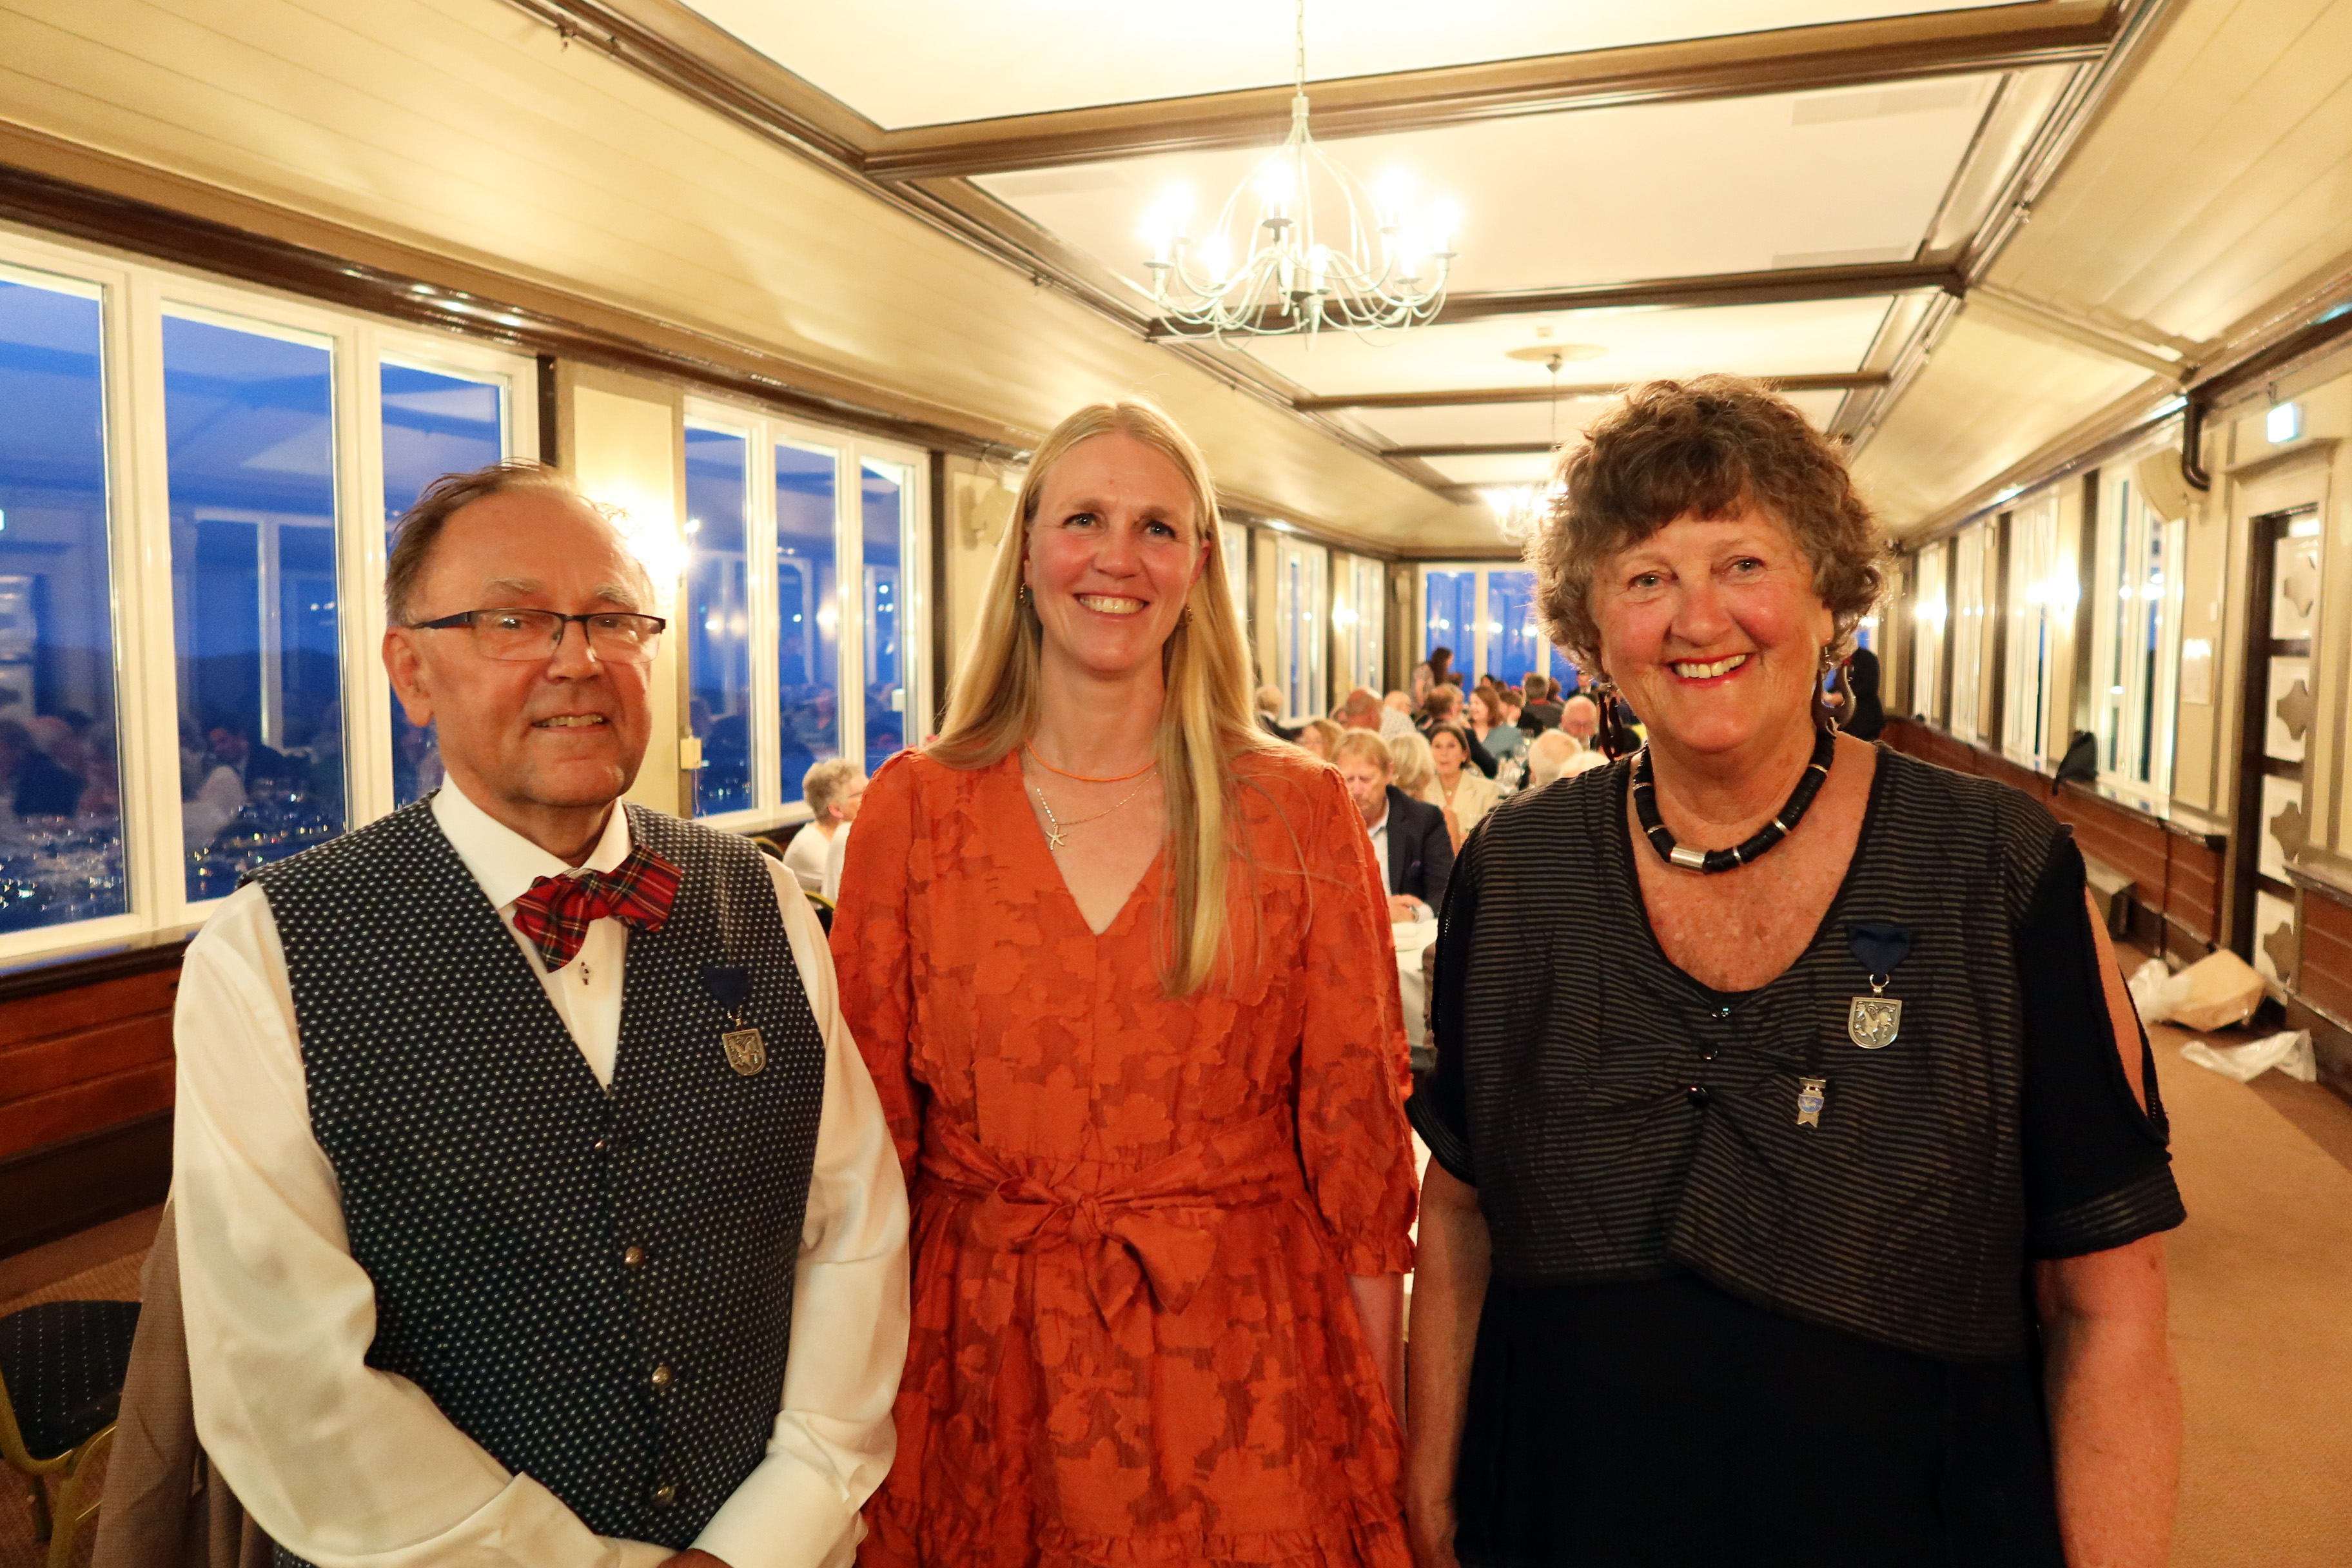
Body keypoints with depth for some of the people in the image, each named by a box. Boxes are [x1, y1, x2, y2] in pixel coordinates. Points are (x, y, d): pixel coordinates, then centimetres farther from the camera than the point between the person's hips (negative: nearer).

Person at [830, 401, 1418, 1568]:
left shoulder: (1299, 814, -5)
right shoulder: (913, 810, -4)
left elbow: (1358, 1132, -2)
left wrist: (1381, 1424, -1)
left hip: (1239, 1366, 0)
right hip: (982, 1367, 1)